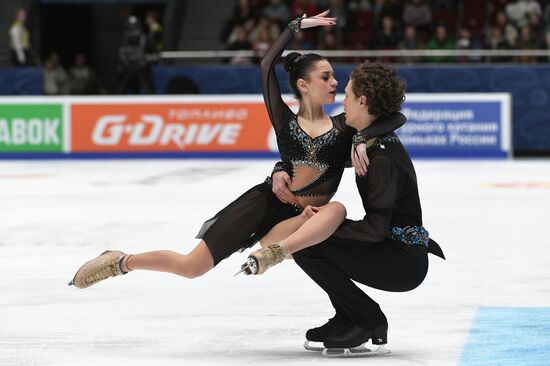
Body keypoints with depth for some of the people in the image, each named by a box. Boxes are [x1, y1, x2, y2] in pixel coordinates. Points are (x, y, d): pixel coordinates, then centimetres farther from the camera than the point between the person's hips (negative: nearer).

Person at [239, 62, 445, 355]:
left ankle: (367, 320, -3)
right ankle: (348, 317, 14)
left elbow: (375, 229, -26)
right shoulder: (368, 140, 8)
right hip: (398, 256, 10)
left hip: (404, 264, -10)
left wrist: (326, 226, -20)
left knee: (308, 247, -17)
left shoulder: (384, 158, -22)